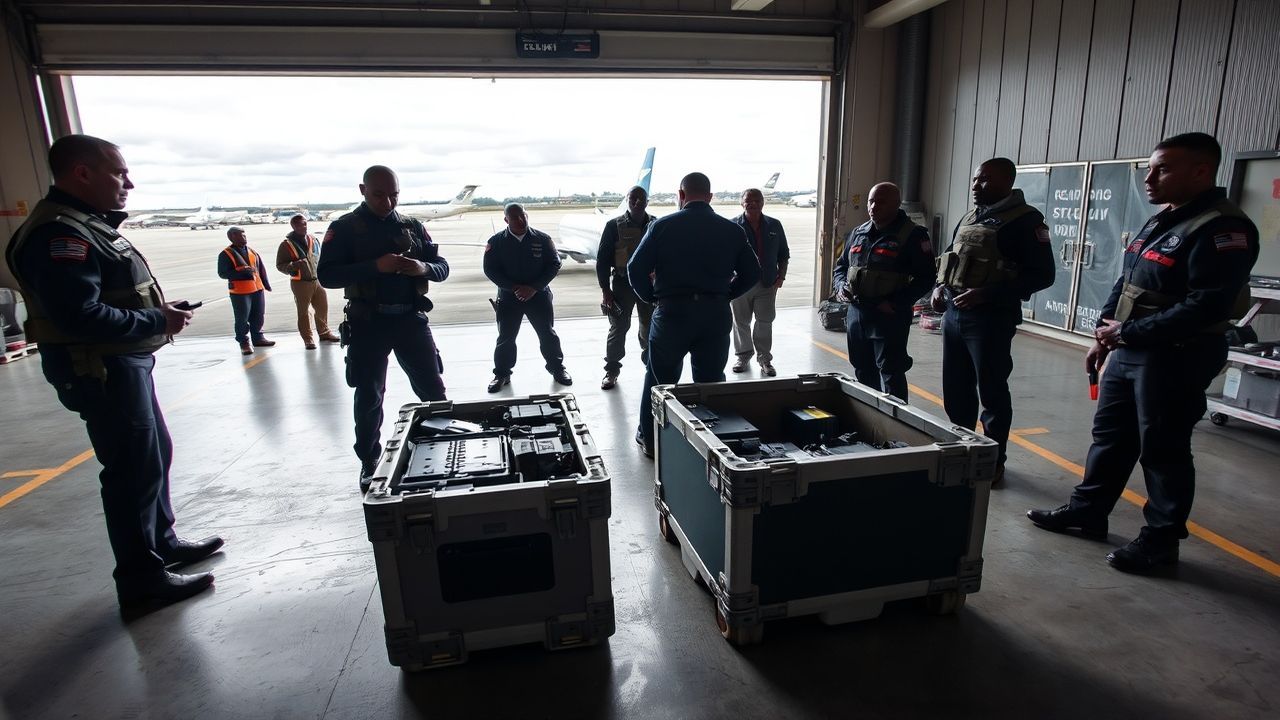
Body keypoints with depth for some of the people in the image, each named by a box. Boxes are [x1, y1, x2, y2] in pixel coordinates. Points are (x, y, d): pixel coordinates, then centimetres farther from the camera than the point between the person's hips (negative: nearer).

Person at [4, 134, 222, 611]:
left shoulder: (89, 225, 14)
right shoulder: (59, 234, -19)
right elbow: (79, 315, -28)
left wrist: (158, 308, 5)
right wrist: (158, 322, -19)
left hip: (127, 362, 11)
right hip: (101, 370, -11)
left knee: (155, 455, 19)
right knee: (136, 469, -4)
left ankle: (163, 542, 35)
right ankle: (142, 582, 9)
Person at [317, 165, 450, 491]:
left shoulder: (412, 226, 8)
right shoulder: (344, 228, -1)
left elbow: (442, 267, 7)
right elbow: (327, 275, -11)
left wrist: (422, 267, -17)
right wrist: (375, 266, -24)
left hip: (411, 319, 2)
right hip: (368, 323, -2)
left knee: (433, 390, 5)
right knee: (369, 396, 6)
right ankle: (369, 463, 21)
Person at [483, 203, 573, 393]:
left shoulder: (542, 239, -3)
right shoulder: (496, 242, -3)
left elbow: (554, 264, -4)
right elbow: (490, 270, -5)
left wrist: (534, 288, -14)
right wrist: (514, 288, -17)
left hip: (539, 295, 0)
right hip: (508, 298, 0)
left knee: (548, 334, 8)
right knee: (506, 338, 7)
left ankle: (557, 367, 25)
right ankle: (502, 374, 21)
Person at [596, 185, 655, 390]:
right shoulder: (615, 226, -4)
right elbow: (602, 259, -3)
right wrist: (605, 289, -8)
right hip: (622, 283, -2)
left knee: (650, 327, 13)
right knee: (618, 327, 2)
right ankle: (611, 370, 12)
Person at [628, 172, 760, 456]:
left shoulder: (663, 226, -4)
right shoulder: (733, 230, 4)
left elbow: (636, 269, -8)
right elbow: (752, 274, 6)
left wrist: (652, 297, 7)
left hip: (672, 312, -1)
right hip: (717, 313, 2)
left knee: (659, 378, 15)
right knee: (711, 380, 13)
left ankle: (651, 439, 26)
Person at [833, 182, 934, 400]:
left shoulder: (912, 235, -7)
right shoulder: (858, 233, 13)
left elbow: (925, 276, -11)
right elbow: (840, 266, 21)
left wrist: (897, 303, -20)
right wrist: (841, 287, 1)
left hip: (889, 317, -6)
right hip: (856, 314, 7)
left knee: (890, 373, -4)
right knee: (862, 371, 17)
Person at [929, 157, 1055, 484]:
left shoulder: (1025, 220, -7)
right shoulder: (969, 218, 15)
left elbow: (1042, 274, -13)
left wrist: (986, 294, -21)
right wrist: (940, 286, 4)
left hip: (991, 319, -7)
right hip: (953, 313, 7)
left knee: (991, 392, 3)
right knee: (956, 389, 14)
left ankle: (994, 461, 16)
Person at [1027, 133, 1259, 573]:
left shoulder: (1221, 230, -17)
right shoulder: (1160, 221, 12)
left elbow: (1205, 308, -24)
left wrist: (1127, 332, -19)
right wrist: (1103, 334, 11)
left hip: (1175, 360, -9)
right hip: (1127, 352, 9)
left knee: (1162, 450, 3)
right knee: (1109, 435, 16)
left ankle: (1160, 540, 18)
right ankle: (1087, 511, 29)